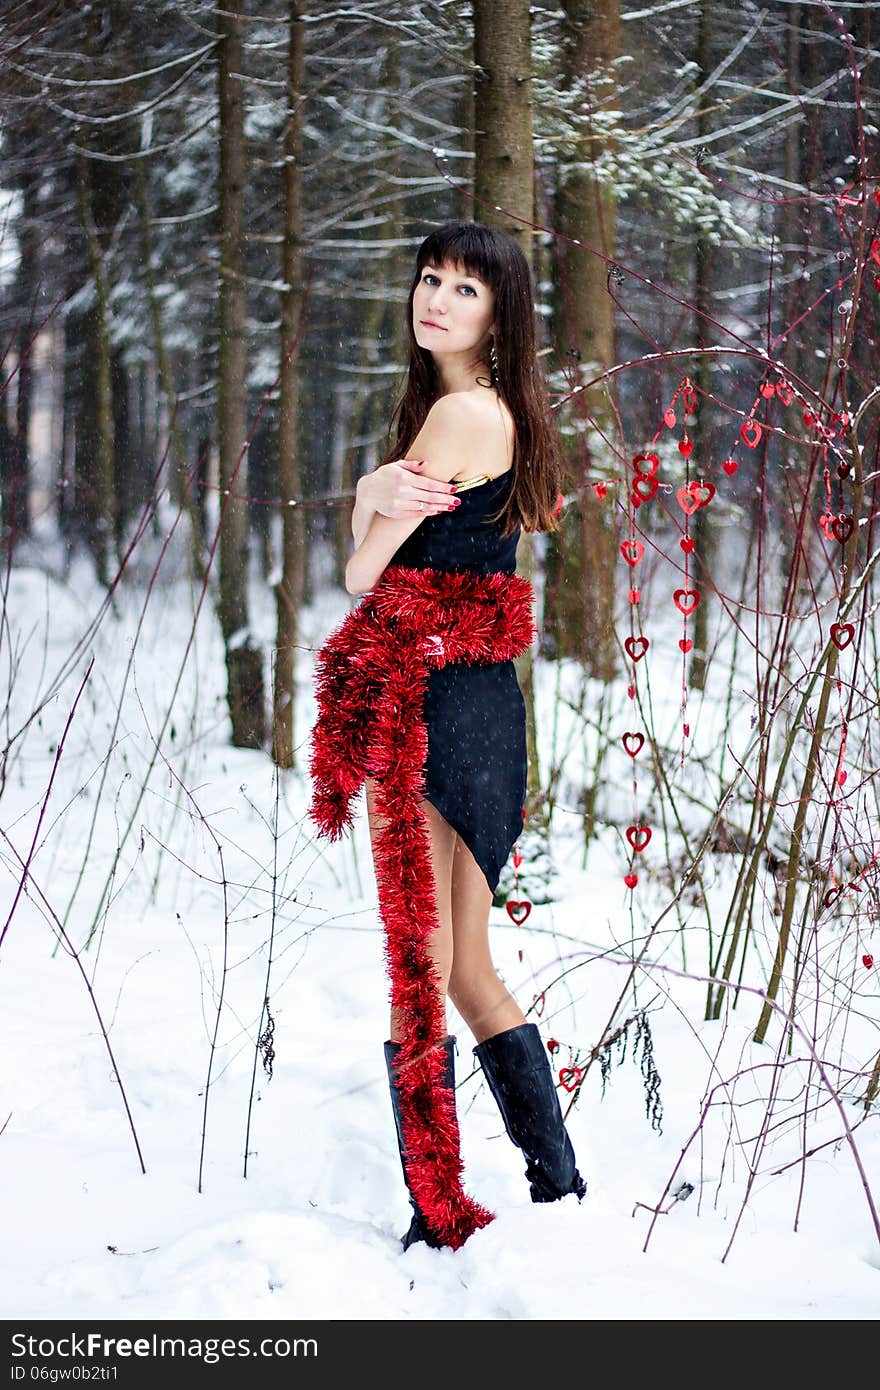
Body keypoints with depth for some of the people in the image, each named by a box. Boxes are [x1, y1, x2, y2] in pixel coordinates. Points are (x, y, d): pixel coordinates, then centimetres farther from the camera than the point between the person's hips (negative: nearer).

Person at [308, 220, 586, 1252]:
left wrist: (376, 525, 12)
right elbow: (368, 518, 11)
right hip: (485, 705, 9)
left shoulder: (461, 411, -13)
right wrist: (378, 489, -11)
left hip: (431, 703, -9)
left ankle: (439, 1221, 2)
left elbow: (360, 573, -10)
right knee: (468, 973, 15)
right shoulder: (504, 413, 16)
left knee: (418, 973, -3)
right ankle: (563, 1195, 19)